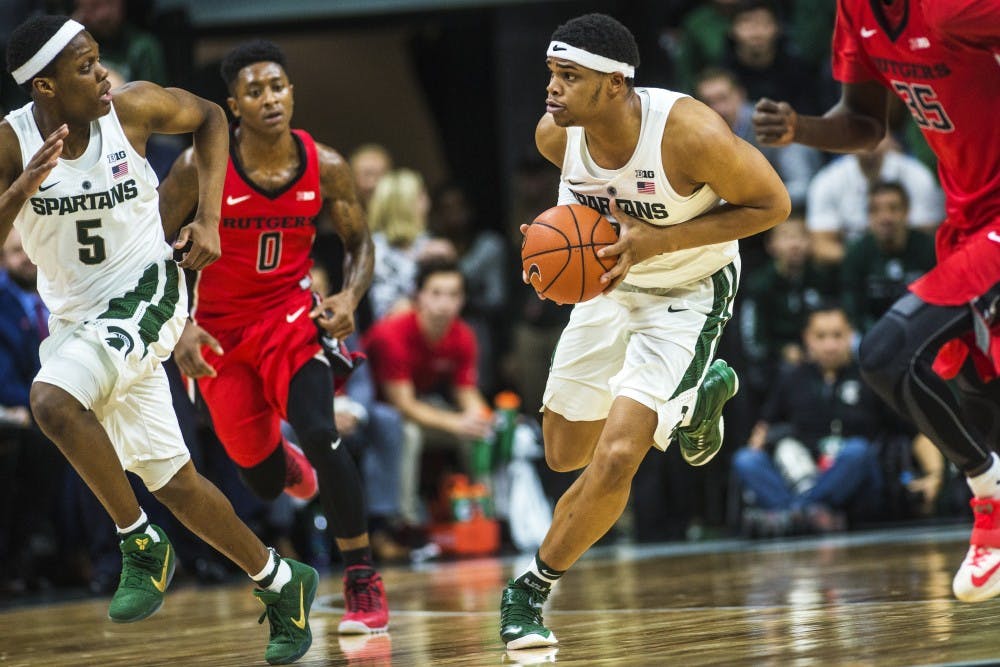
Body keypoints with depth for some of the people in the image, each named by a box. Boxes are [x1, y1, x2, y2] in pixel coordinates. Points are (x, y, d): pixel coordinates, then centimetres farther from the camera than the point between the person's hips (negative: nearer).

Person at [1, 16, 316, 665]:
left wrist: (208, 218, -2)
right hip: (76, 318, 3)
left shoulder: (134, 107, -13)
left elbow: (210, 117, 7)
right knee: (172, 480, 10)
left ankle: (143, 544, -14)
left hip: (145, 295, -3)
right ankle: (282, 583, 30)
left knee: (53, 400, -31)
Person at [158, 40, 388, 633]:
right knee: (262, 480, 7)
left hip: (292, 316, 0)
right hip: (220, 331, 0)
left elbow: (360, 241, 3)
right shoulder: (202, 167, -17)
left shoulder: (325, 167, -11)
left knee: (320, 435, -25)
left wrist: (349, 297, -17)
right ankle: (280, 459, 50)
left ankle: (364, 583, -13)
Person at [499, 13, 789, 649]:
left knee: (616, 455, -20)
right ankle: (701, 391, 41)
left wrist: (658, 241, -31)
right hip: (610, 283, 6)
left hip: (688, 292, -6)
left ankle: (532, 591, 1)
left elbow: (773, 203, -22)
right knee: (566, 454, 18)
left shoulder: (690, 133, -34)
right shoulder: (555, 133, -18)